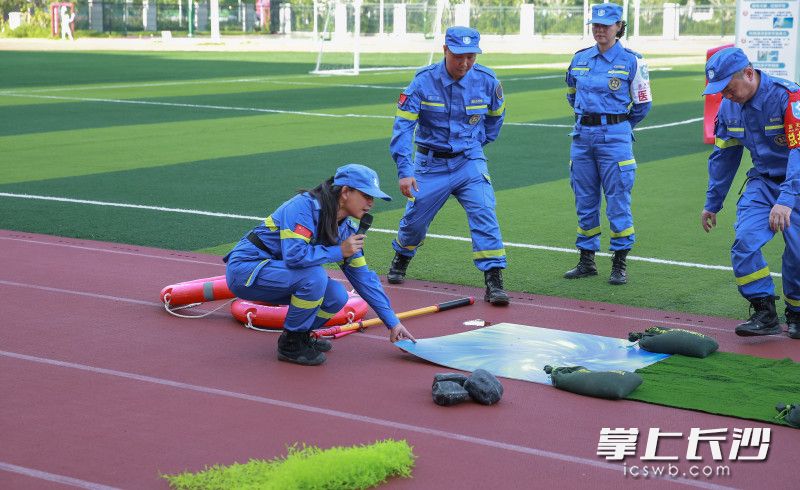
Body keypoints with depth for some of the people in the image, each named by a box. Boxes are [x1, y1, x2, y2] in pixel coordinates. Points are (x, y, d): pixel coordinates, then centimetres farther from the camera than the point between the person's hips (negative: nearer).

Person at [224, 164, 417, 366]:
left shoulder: (345, 230, 1)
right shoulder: (304, 205, -23)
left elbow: (364, 277, 5)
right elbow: (294, 254, -35)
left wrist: (393, 323, 3)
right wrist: (339, 251, -23)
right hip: (244, 268, -8)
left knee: (336, 296, -11)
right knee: (315, 277, -29)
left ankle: (300, 334, 14)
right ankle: (291, 345, -10)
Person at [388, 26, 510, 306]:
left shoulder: (486, 81, -8)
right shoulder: (424, 82, -15)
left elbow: (496, 114, 14)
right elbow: (403, 126, -19)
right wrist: (404, 171, -27)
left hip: (469, 162, 0)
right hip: (431, 162, 0)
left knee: (484, 215, -17)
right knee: (415, 219, 11)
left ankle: (494, 282, -16)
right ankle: (401, 261, 43)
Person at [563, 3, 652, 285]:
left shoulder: (632, 62, -4)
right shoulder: (580, 59, 8)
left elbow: (642, 105, 4)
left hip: (615, 137, -4)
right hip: (582, 136, 5)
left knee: (618, 201, -4)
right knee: (584, 201, 8)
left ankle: (620, 265, 3)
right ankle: (587, 261, 18)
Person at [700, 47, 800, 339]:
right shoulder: (729, 107, -3)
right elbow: (723, 156, 10)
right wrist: (712, 203, 15)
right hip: (763, 181, 5)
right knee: (744, 242, -14)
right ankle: (765, 314, -8)